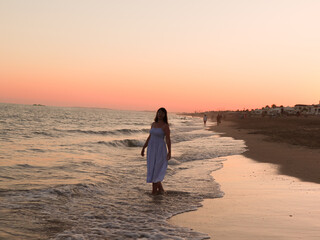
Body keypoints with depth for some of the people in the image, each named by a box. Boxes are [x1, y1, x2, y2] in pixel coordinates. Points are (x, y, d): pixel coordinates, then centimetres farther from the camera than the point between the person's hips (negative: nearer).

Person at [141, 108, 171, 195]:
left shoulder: (165, 126, -10)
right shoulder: (153, 124, 10)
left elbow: (168, 139, -14)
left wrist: (169, 152, -22)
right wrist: (143, 148, 16)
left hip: (160, 149, -7)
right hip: (151, 148, 7)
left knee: (155, 170, -6)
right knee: (152, 170, 9)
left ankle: (154, 191, 5)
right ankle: (160, 189, 21)